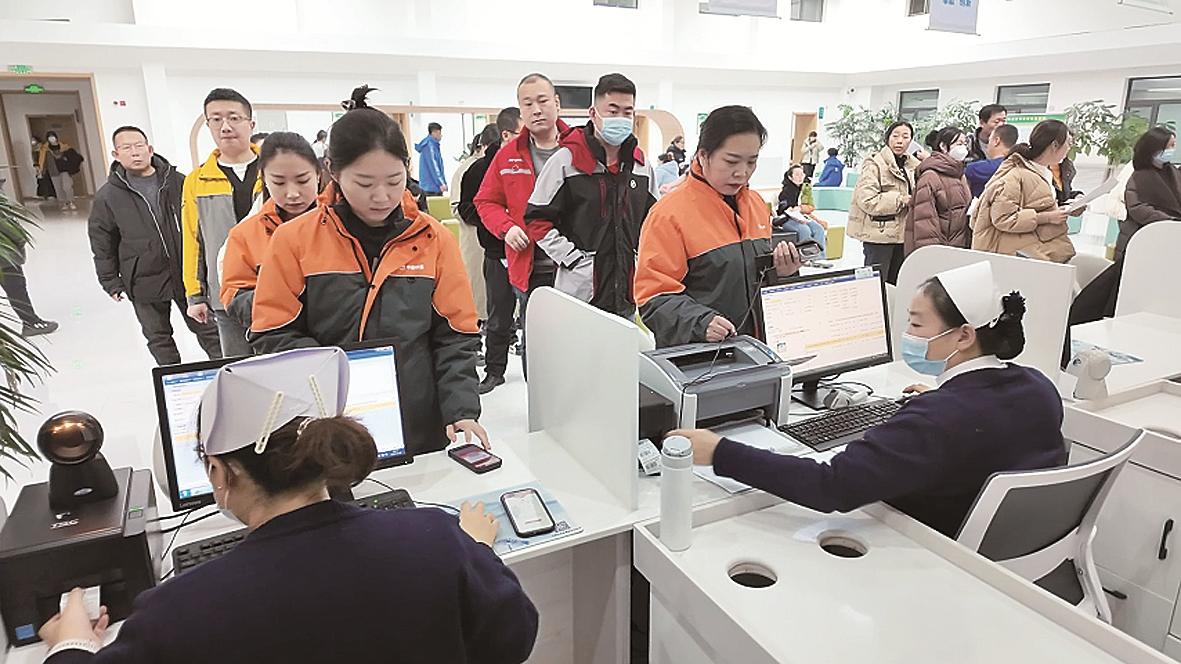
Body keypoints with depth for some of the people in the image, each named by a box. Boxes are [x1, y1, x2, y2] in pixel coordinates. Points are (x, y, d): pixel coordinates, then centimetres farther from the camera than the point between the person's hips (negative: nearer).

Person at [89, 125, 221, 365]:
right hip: (144, 280, 1)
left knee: (207, 329, 8)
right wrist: (110, 281, 3)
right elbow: (102, 244, 4)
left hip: (187, 273, 0)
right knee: (158, 337, 13)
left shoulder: (178, 182, -1)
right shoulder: (107, 196, -2)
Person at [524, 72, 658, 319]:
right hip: (580, 292, -5)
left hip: (627, 294, 5)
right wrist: (574, 259, -11)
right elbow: (537, 219, -6)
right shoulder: (565, 160, -6)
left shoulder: (642, 166, 10)